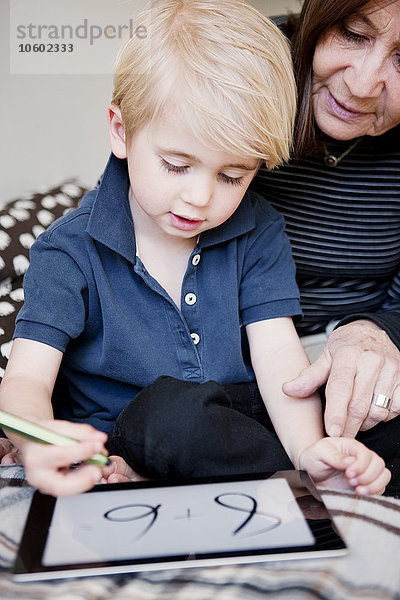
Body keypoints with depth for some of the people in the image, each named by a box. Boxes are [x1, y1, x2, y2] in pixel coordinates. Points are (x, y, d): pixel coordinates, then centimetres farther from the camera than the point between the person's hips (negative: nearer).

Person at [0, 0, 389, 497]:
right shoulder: (71, 252, -11)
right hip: (110, 453, -1)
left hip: (233, 434, 2)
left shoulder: (258, 235, -3)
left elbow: (278, 353, -11)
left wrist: (308, 446, -30)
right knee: (170, 405, -34)